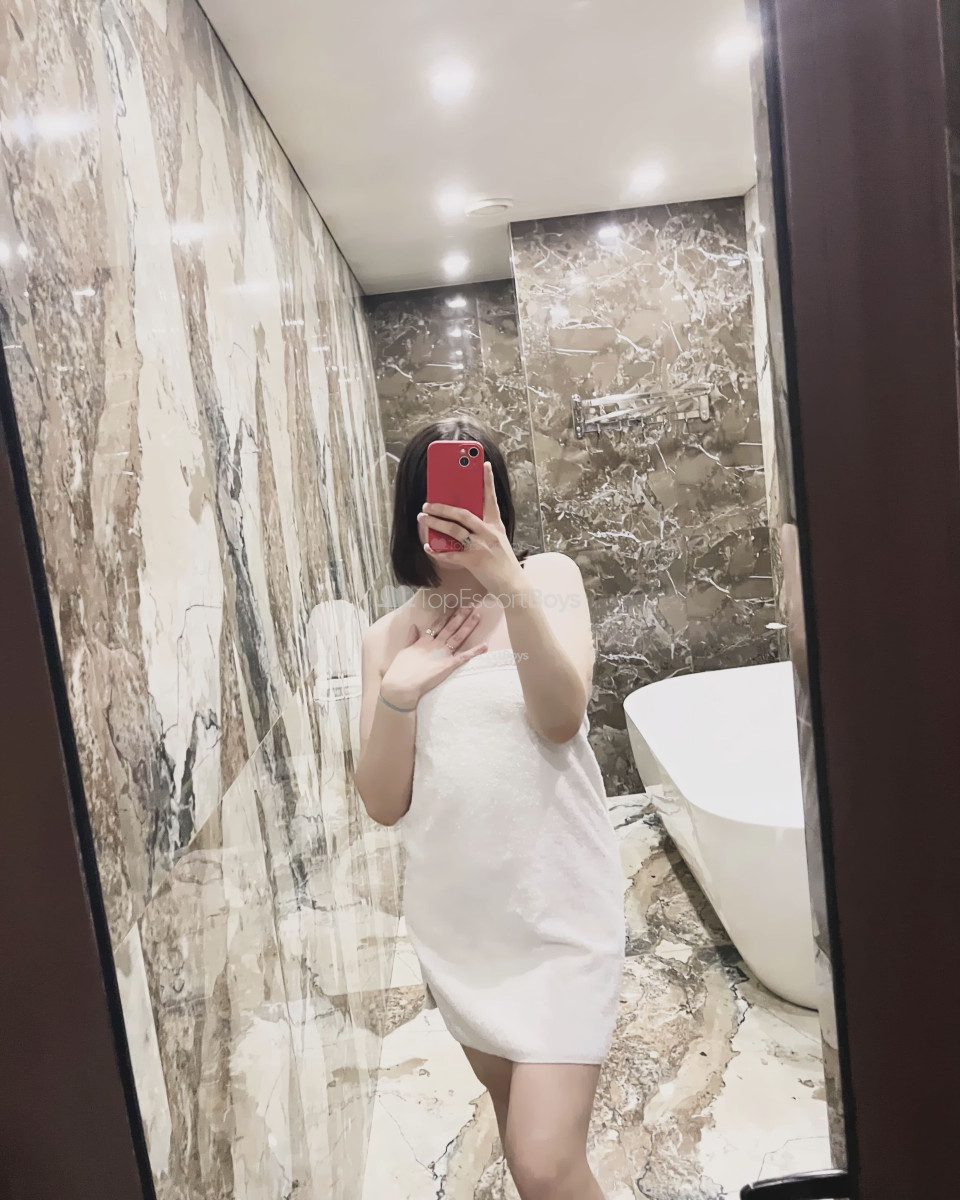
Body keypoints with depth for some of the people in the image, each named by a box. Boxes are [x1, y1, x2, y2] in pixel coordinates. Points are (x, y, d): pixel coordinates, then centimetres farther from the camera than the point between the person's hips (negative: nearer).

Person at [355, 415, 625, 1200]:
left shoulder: (549, 580, -5)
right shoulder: (389, 636, 3)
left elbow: (562, 718, -21)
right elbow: (384, 802, -1)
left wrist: (511, 586, -33)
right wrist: (400, 689, -16)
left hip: (557, 907, -4)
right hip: (455, 916, 4)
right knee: (520, 1123, 23)